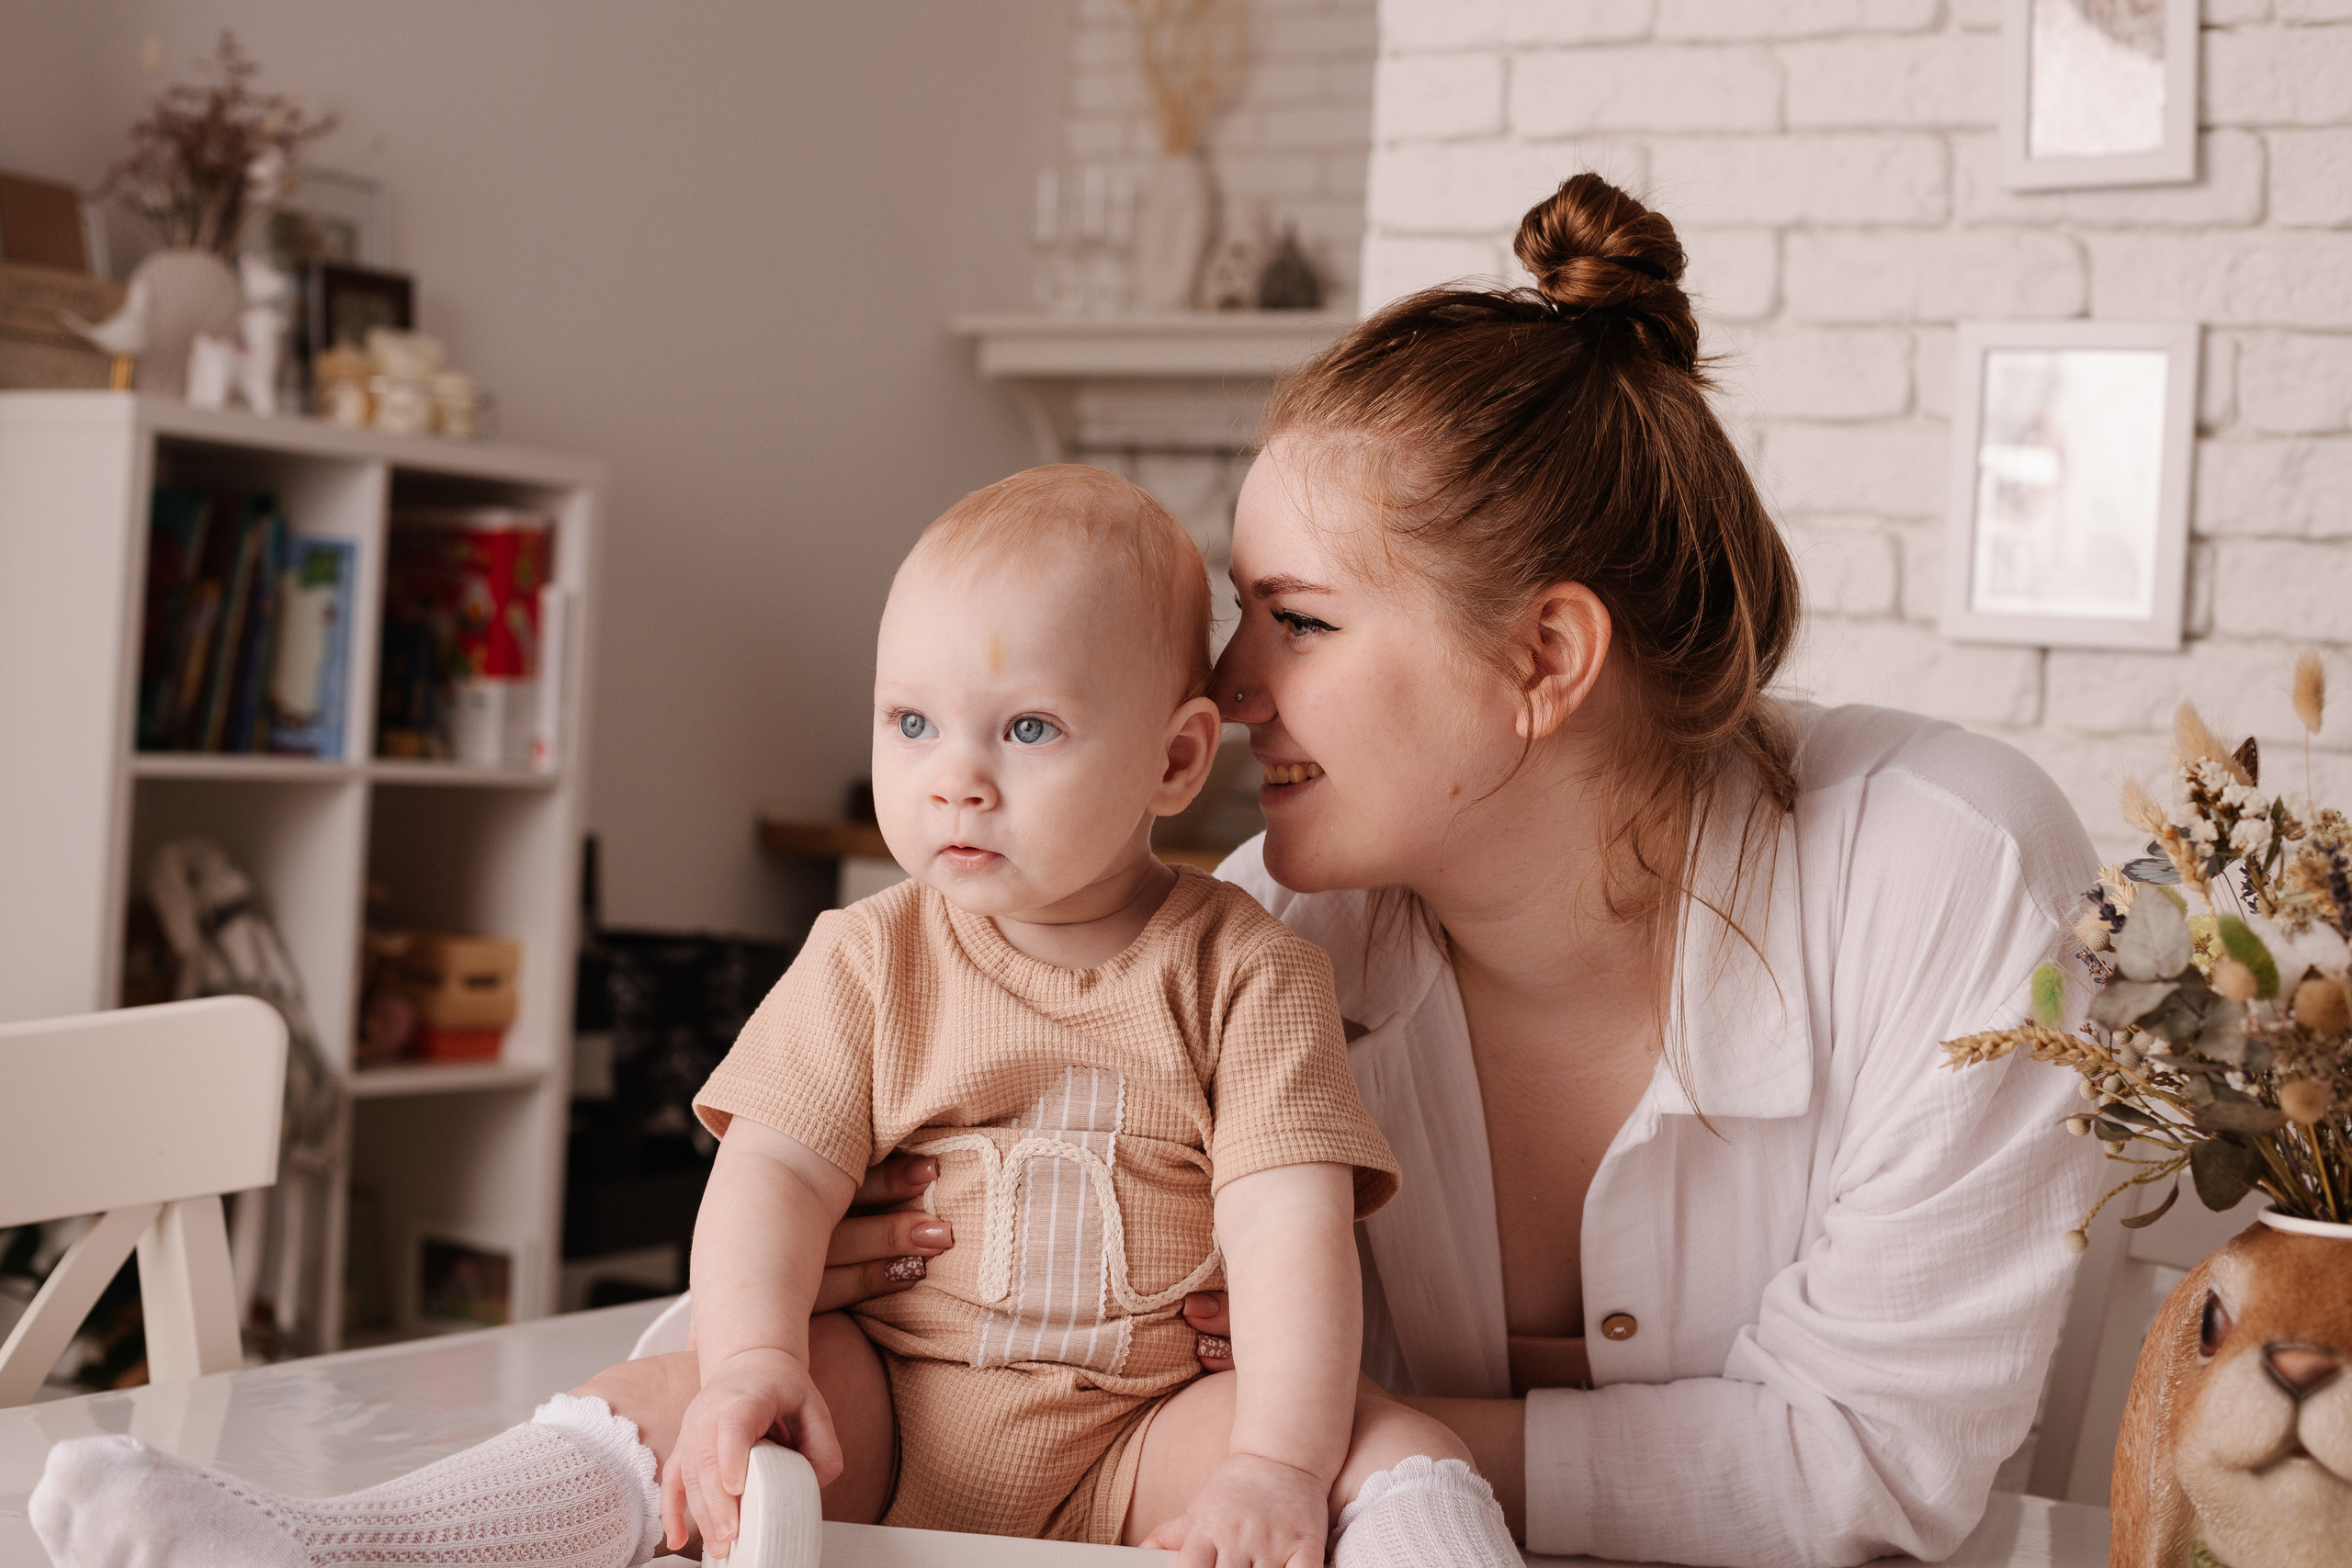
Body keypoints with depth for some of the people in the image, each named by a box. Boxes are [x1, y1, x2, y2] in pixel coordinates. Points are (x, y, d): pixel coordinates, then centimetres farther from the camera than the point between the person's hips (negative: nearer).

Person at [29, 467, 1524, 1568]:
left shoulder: (1246, 969, -3)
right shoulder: (871, 962, 4)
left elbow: (1293, 1222, -11)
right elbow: (774, 1168, -5)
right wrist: (750, 1362, -24)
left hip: (1146, 1434, -1)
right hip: (886, 1412, 1)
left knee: (1403, 1446, -24)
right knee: (685, 1394, -23)